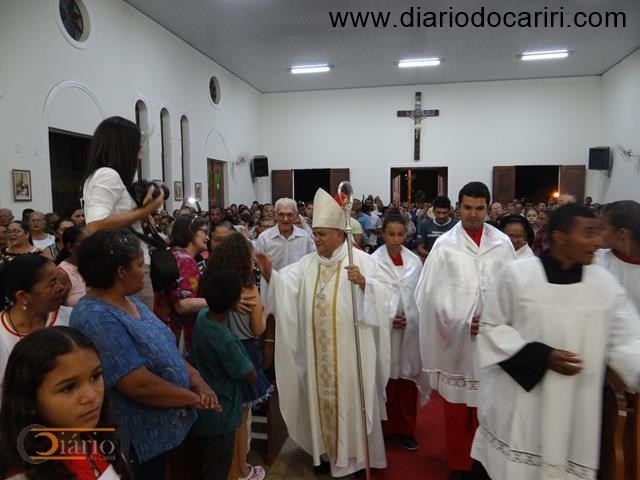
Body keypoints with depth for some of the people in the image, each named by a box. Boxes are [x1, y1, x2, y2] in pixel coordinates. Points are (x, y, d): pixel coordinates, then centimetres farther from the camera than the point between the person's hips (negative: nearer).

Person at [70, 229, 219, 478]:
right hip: (138, 440, -9)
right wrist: (195, 398, -18)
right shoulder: (98, 319, -29)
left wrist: (196, 378, -10)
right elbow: (140, 386, -31)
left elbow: (166, 348, 6)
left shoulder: (130, 300, 2)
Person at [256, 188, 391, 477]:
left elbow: (379, 295, -14)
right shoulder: (308, 263, 8)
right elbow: (286, 283, -5)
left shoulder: (360, 259, -6)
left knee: (351, 398, 7)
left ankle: (355, 454, 26)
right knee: (323, 398, 16)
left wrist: (363, 282, -31)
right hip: (318, 351, 5)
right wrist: (268, 273, -22)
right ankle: (327, 450, 35)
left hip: (349, 349, -5)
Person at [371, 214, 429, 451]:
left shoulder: (415, 261, 3)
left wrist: (410, 319, -2)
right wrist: (388, 318, -13)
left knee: (408, 378, 10)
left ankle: (406, 429, 26)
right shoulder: (373, 261, -7)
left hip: (411, 329, 3)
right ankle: (385, 429, 23)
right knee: (386, 379, 6)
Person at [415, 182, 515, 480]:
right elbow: (433, 294, -5)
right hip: (455, 338, -1)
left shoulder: (502, 244, 2)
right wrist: (464, 323, -10)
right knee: (456, 405, 9)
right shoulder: (445, 245, -4)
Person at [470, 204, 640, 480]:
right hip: (516, 403, -2)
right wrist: (541, 356, -15)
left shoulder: (606, 284, -1)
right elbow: (492, 327, -5)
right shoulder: (516, 275, -10)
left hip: (573, 409, 3)